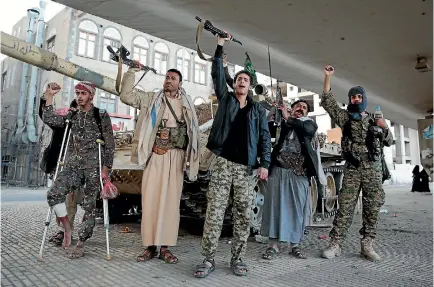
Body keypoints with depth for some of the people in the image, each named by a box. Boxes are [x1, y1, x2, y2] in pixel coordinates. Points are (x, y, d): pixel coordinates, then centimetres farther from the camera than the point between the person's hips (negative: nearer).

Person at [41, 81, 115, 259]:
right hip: (73, 166, 4)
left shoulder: (102, 116, 1)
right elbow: (49, 120, 1)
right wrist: (49, 97, -3)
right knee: (54, 194, -18)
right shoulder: (71, 116, 15)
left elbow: (110, 144, -3)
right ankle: (67, 227, 4)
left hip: (94, 167, -3)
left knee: (89, 206, 0)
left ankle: (81, 243, 14)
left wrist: (106, 167, -10)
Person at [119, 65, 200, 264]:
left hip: (176, 156, 0)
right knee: (150, 198, -3)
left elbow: (194, 132, 11)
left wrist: (192, 159, 5)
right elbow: (126, 95, 4)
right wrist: (131, 72, 0)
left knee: (170, 200, -1)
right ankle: (150, 245, 6)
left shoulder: (188, 104, 13)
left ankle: (165, 247, 5)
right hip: (155, 154, 0)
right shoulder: (151, 99, 12)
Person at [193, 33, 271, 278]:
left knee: (244, 214, 4)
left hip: (247, 167, 1)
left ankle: (238, 259, 16)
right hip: (223, 162, -1)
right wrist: (220, 47, -1)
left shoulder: (258, 109, 13)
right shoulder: (225, 98, 14)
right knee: (215, 211, -4)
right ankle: (209, 259, 4)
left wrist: (264, 163, -4)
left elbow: (264, 137, 7)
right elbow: (217, 74, 3)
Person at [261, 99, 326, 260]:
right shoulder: (281, 121, 11)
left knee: (297, 208, 5)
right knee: (275, 205, 0)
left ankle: (295, 245, 18)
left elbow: (309, 129, -12)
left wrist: (288, 118, -17)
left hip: (299, 173, 1)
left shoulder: (309, 123, 11)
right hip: (279, 170, 0)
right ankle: (273, 245, 8)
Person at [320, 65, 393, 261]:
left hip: (374, 169, 3)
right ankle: (335, 244, 1)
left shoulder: (374, 120, 14)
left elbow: (389, 142, 15)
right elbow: (327, 102, -4)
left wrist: (384, 127, -6)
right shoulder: (345, 117, 7)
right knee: (345, 207, -4)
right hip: (352, 169, -2)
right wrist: (328, 77, -9)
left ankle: (367, 245, 14)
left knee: (372, 208, 4)